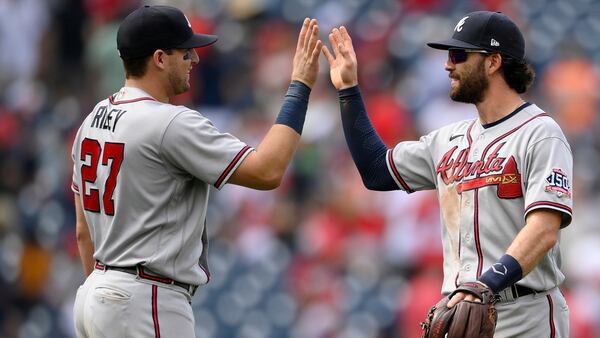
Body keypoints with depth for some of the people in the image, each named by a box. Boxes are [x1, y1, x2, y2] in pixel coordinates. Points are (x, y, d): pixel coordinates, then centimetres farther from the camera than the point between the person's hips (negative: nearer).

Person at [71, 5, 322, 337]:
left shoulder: (93, 120, 12)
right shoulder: (172, 123, -16)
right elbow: (267, 171, -19)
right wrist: (300, 86, -12)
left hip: (94, 297, 10)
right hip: (148, 303, -10)